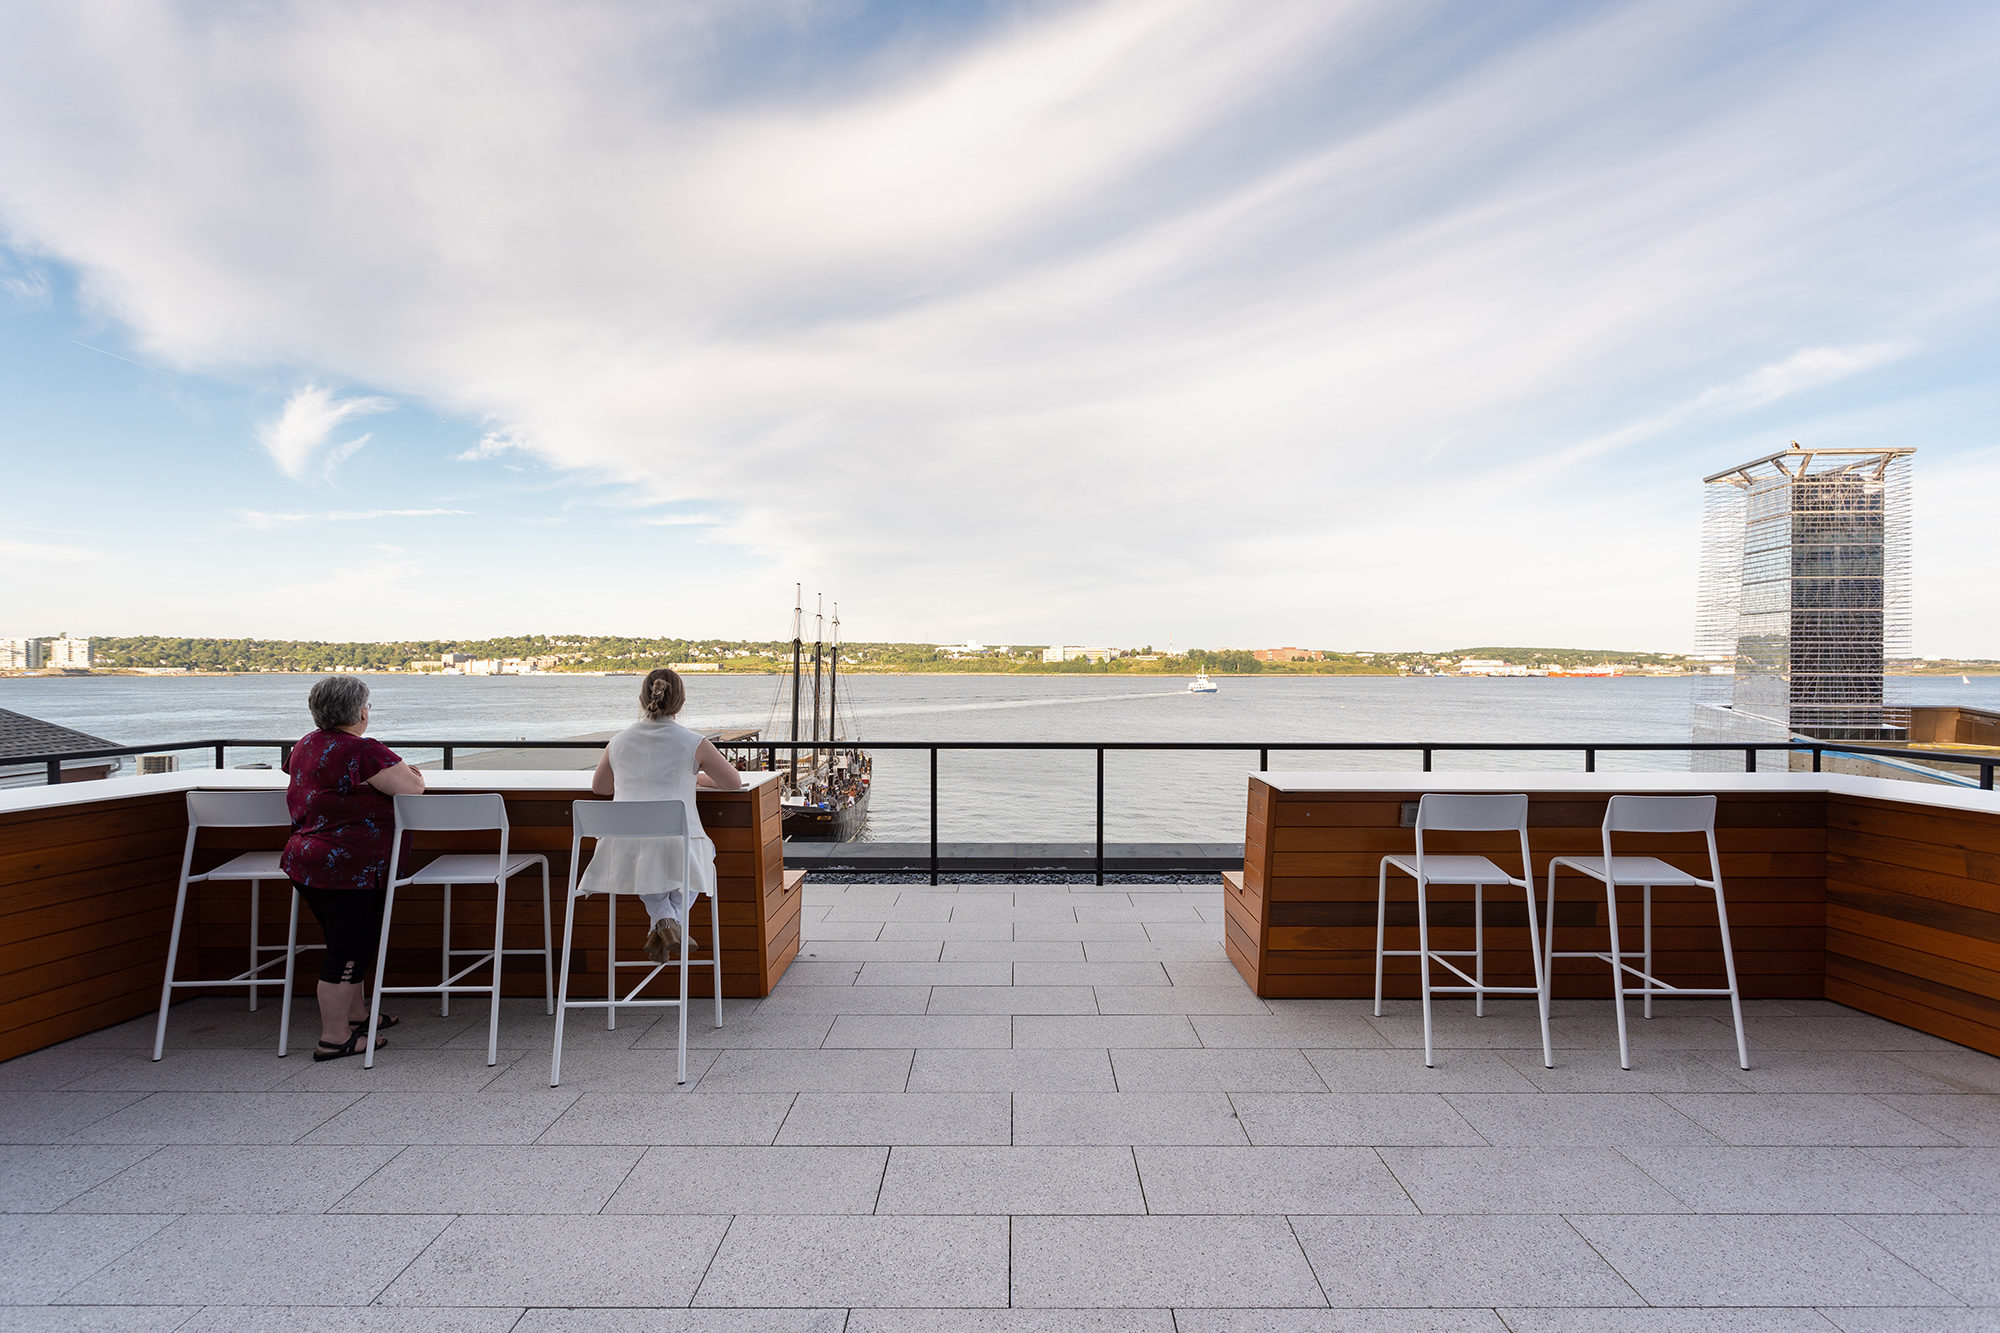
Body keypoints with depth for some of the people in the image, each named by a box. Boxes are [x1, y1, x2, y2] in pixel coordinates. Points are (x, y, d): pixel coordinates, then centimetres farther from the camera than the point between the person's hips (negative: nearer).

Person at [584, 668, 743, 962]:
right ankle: (676, 917, 5)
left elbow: (598, 787, 26)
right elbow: (733, 782, 10)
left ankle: (663, 917, 8)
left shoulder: (618, 742, 8)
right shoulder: (694, 743, -3)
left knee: (644, 863, 37)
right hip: (677, 846, -3)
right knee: (699, 858, 32)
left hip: (624, 849, 3)